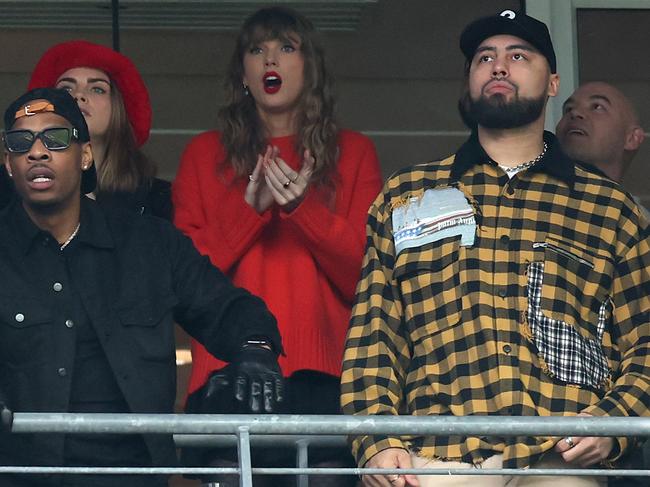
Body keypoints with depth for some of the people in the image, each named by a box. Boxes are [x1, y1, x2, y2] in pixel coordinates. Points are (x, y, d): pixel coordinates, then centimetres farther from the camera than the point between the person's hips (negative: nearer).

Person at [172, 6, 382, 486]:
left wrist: (303, 207, -8)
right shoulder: (206, 154, 17)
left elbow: (370, 276, 5)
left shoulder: (352, 152, 15)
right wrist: (249, 208, -6)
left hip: (323, 375, 0)